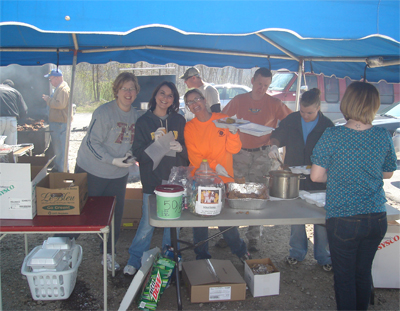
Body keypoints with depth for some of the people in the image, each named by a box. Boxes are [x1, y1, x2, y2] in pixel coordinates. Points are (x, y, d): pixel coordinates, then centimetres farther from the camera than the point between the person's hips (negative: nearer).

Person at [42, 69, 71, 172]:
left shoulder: (63, 89, -17)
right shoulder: (60, 88, 18)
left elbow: (60, 104, -27)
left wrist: (48, 99, -15)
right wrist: (49, 99, 12)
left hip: (60, 123, -11)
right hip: (57, 122, 11)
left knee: (60, 148, -6)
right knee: (57, 147, 19)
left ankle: (62, 170, 0)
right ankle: (58, 168, 30)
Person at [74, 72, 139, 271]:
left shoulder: (135, 115, 4)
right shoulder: (104, 112, -17)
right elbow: (92, 143, -19)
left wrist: (130, 154, -2)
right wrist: (113, 160, -24)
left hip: (119, 174, 6)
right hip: (92, 171, -6)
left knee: (115, 215, 10)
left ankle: (108, 255, 27)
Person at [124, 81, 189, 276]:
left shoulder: (179, 121, 7)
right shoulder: (144, 122, 1)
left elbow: (190, 150, 11)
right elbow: (138, 154, -4)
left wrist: (180, 148, -11)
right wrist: (155, 142, -20)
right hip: (152, 181, -2)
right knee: (147, 223, 1)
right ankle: (134, 261, 20)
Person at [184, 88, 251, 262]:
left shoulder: (223, 120, 2)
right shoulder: (189, 127, 3)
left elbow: (234, 149, -3)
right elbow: (194, 157, -4)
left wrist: (232, 131, -20)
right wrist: (213, 165, -19)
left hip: (223, 179, -1)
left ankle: (240, 250, 29)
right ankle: (202, 257, 26)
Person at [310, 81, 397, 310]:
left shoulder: (332, 136, -14)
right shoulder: (383, 136, -3)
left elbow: (316, 176, -10)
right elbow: (388, 173, 11)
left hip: (343, 220, -4)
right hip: (377, 218, 4)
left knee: (344, 276, 10)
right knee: (363, 272, 20)